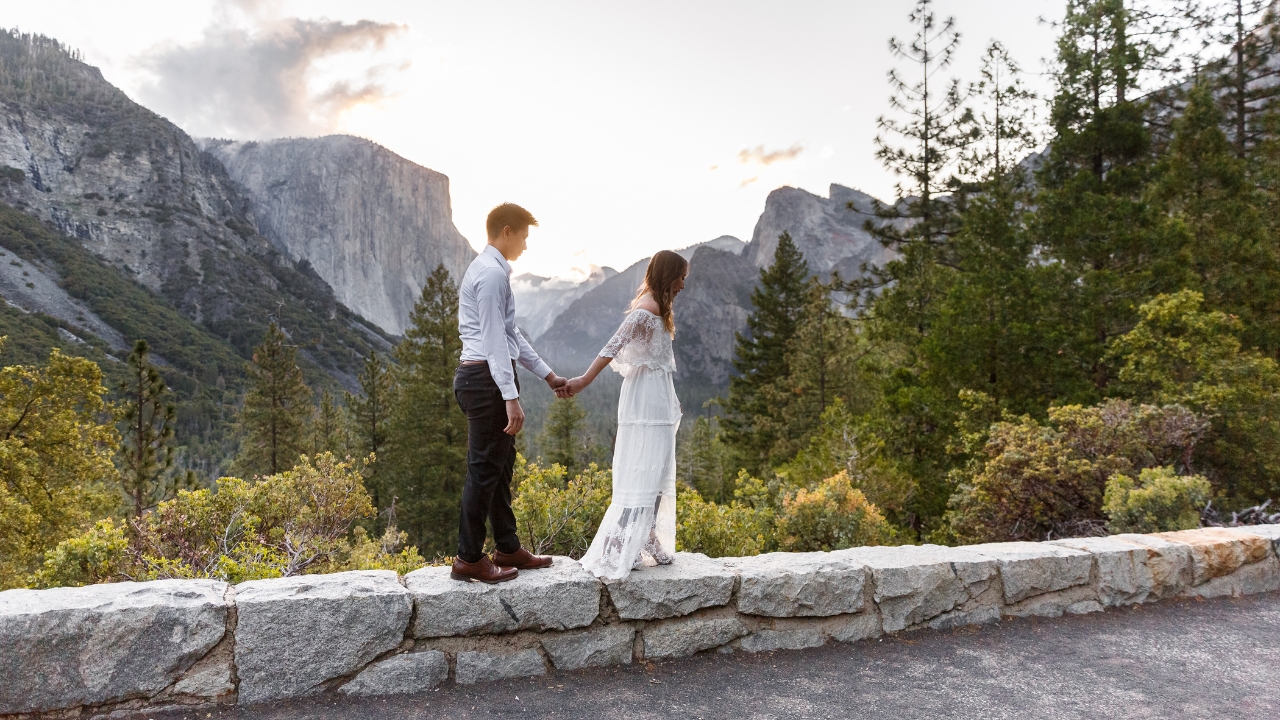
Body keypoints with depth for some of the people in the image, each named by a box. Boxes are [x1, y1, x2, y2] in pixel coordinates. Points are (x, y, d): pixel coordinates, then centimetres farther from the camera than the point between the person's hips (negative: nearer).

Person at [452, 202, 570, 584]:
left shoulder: (492, 270, 19)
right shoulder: (491, 273, -14)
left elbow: (510, 334, 22)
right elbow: (494, 340, -20)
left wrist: (548, 375, 22)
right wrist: (511, 397, -23)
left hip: (482, 377, 11)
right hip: (487, 378, -11)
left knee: (501, 465, 15)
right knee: (485, 468, -4)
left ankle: (508, 548, 26)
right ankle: (469, 559, 6)